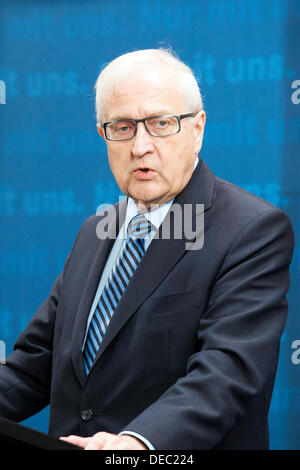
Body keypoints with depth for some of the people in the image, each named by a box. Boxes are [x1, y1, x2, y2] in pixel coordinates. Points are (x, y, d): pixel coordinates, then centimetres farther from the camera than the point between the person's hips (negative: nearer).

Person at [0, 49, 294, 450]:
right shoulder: (94, 233, 14)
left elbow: (228, 368, -20)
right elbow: (36, 363, 13)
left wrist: (139, 442, -33)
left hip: (174, 454, -6)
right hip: (70, 446, 6)